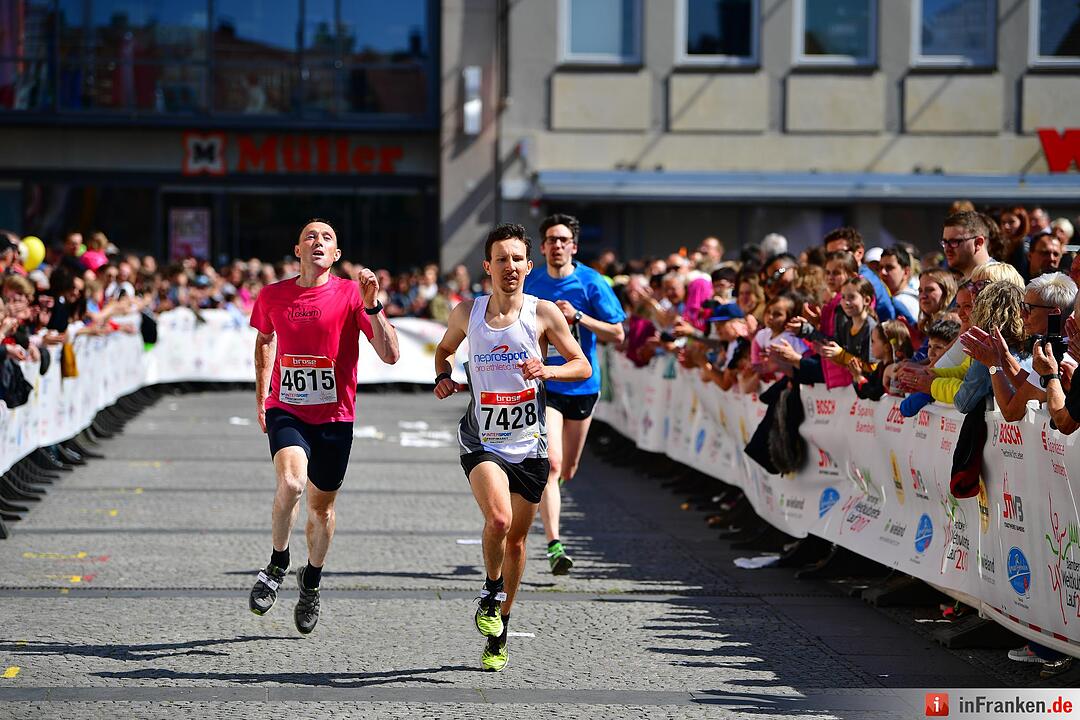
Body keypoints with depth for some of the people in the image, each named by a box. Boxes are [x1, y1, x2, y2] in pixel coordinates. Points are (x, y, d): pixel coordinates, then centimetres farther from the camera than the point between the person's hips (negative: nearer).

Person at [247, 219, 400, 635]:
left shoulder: (351, 294, -7)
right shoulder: (273, 296, 1)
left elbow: (389, 355, -14)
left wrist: (372, 306, -26)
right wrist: (261, 397, 21)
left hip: (334, 416, 0)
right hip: (285, 409, 0)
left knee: (321, 504, 10)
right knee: (291, 482, -25)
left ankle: (312, 581, 35)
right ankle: (277, 565, -4)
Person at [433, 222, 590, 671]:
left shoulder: (543, 313, -5)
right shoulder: (467, 313, 0)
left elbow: (583, 367, 0)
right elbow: (444, 348, 20)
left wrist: (546, 370, -19)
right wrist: (442, 376, -1)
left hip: (529, 444, 1)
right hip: (482, 442, -1)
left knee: (516, 540, 10)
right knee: (497, 519, -26)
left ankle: (498, 634, 29)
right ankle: (491, 591, 3)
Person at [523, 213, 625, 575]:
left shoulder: (592, 283, -6)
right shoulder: (530, 284, 0)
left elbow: (617, 334, -8)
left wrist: (578, 317, -20)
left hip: (582, 385, 1)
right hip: (543, 383, -1)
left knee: (567, 471, 14)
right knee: (551, 463, -18)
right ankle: (554, 545, -21)